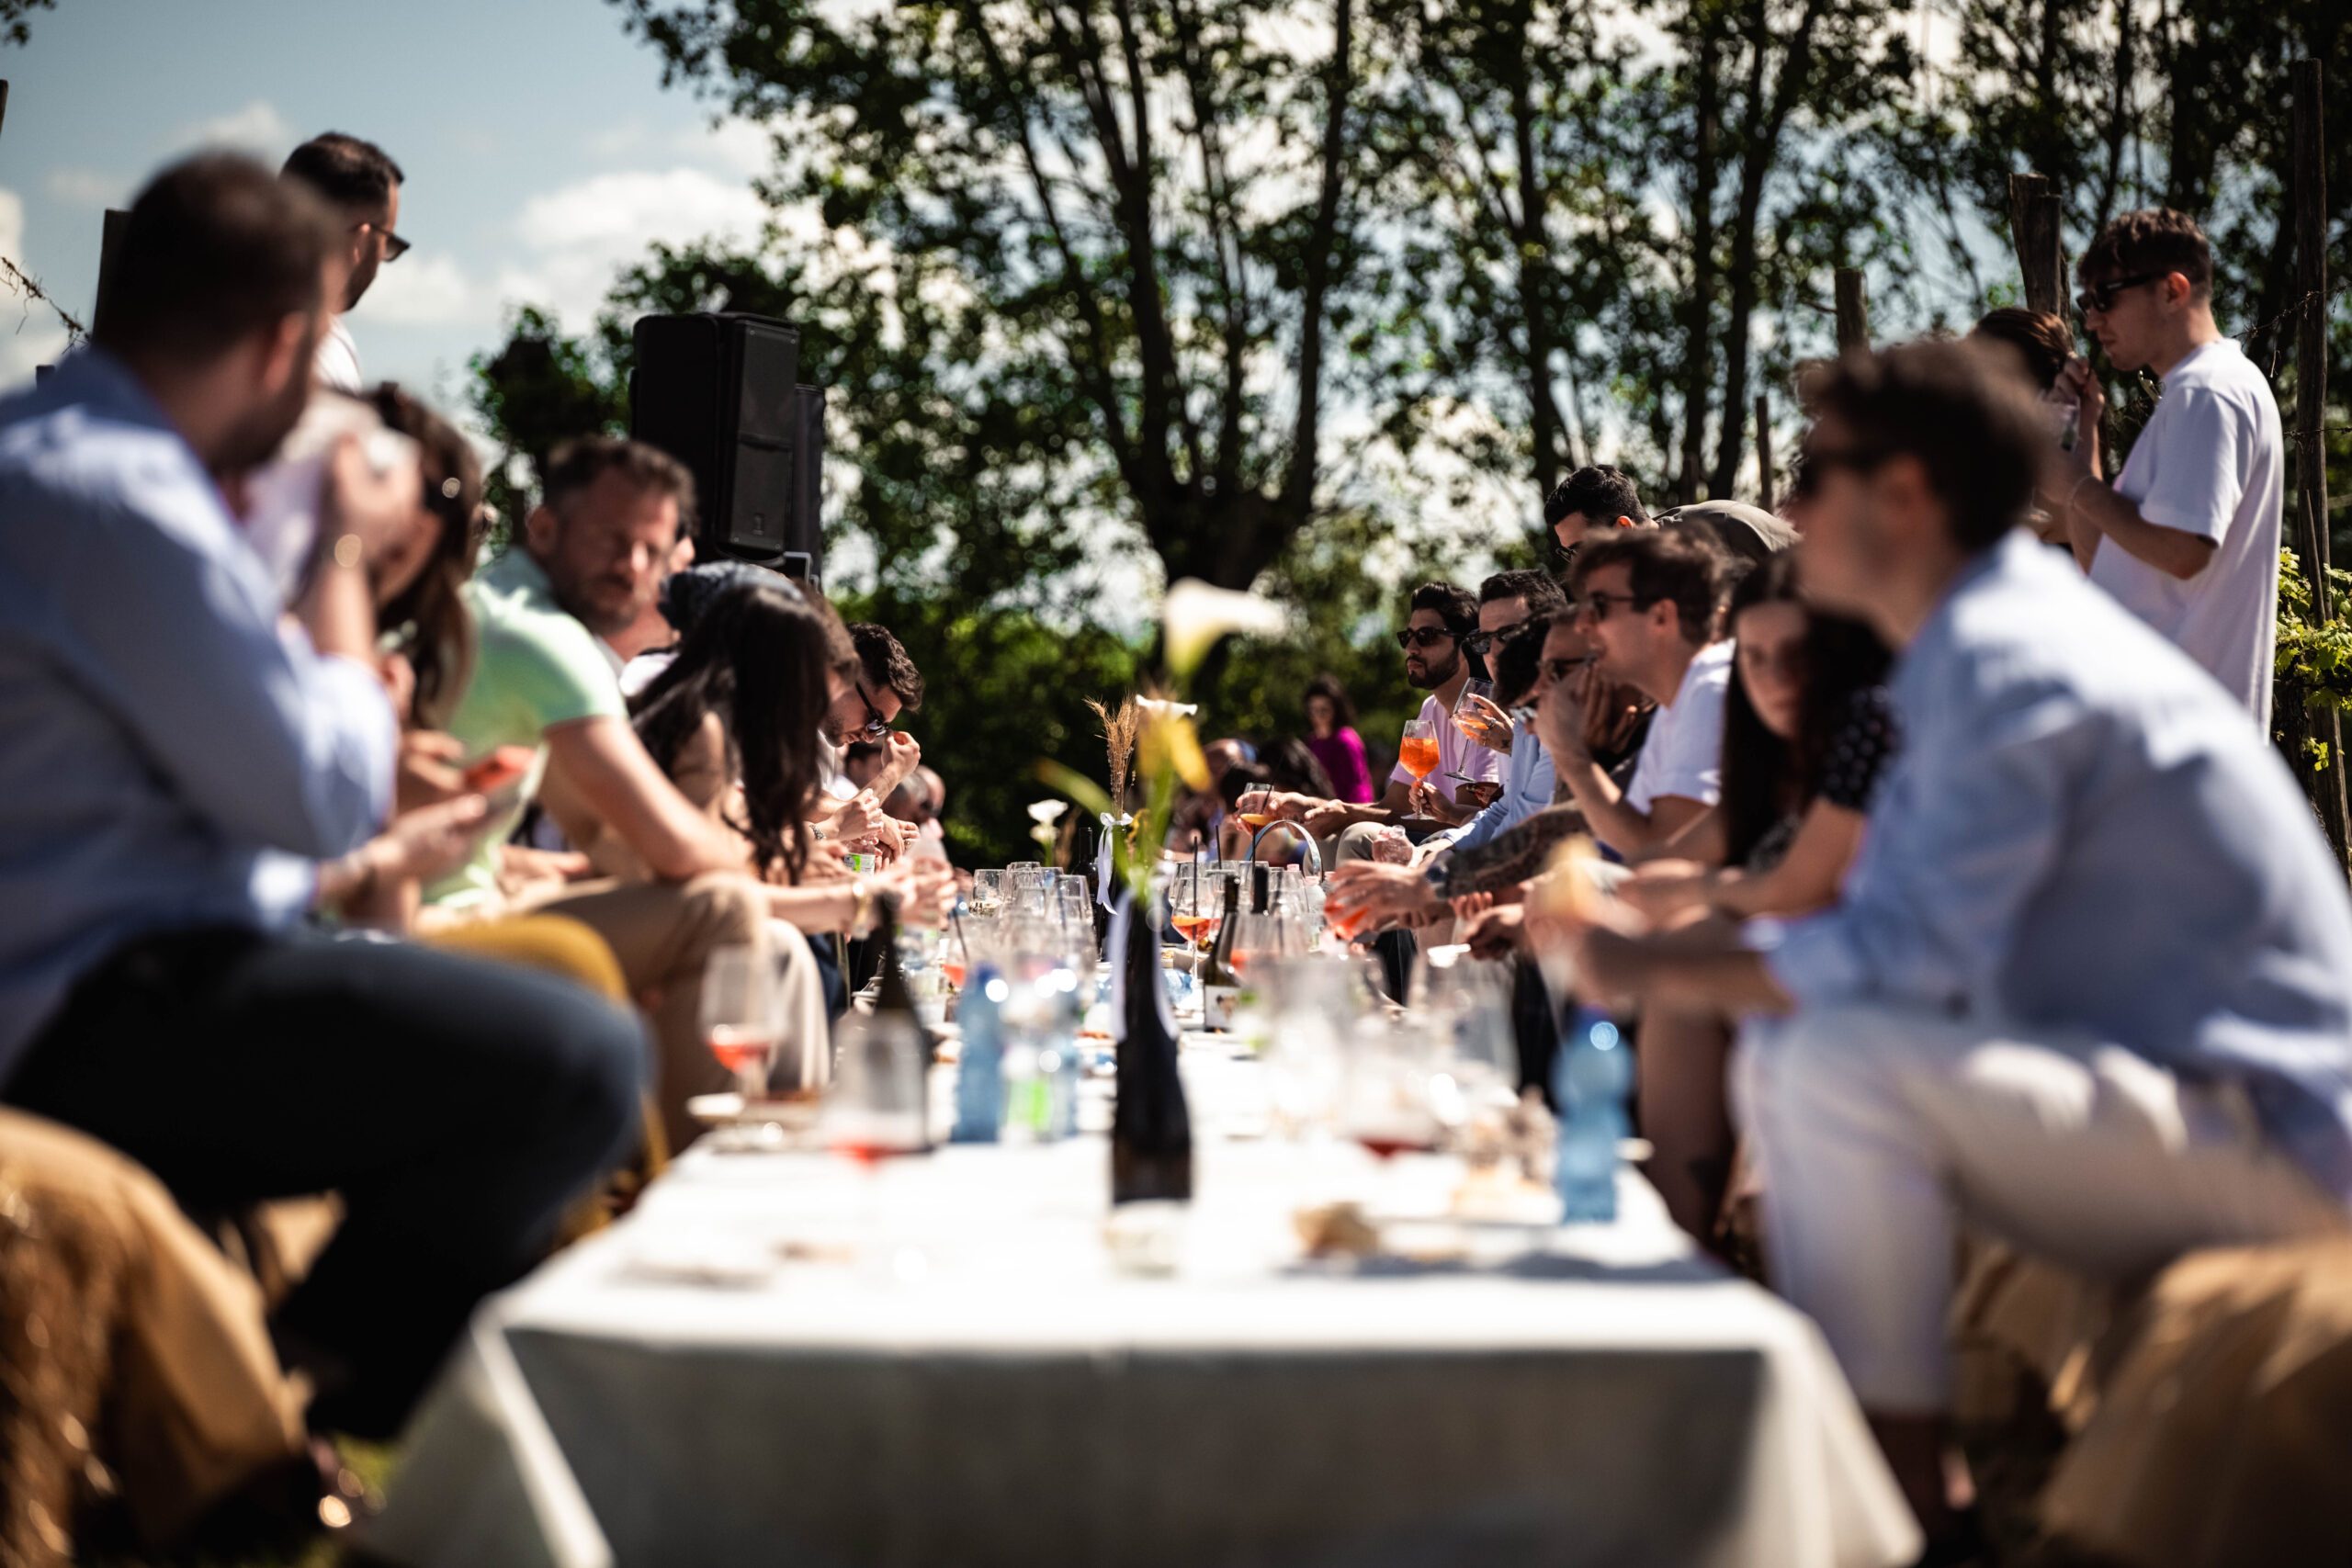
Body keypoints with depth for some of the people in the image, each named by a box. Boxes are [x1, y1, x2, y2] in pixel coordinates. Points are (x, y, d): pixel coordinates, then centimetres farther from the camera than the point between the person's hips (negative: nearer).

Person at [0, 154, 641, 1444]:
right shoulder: (120, 501, -20)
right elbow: (327, 800, -15)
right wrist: (344, 559, -2)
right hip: (106, 1016, -12)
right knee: (577, 1064, -24)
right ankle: (290, 1415, -5)